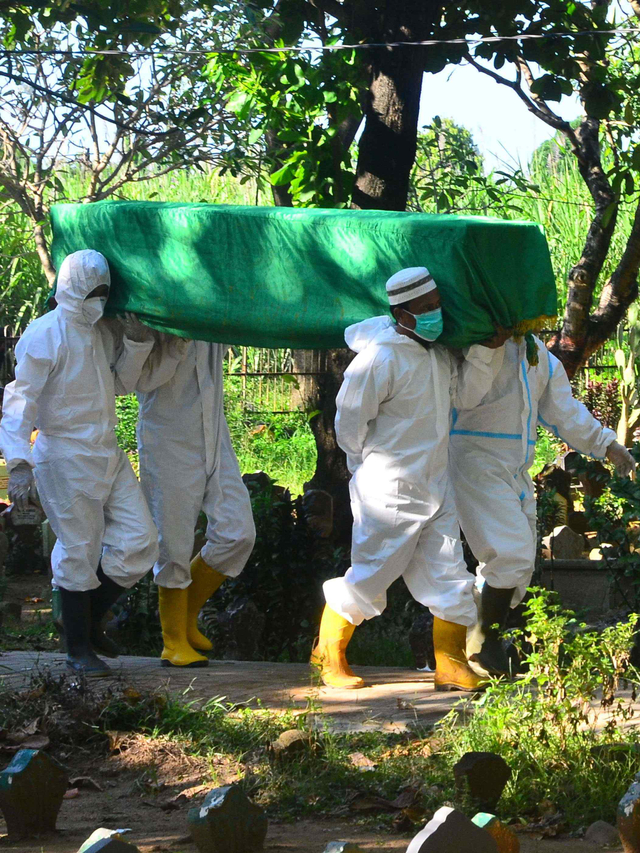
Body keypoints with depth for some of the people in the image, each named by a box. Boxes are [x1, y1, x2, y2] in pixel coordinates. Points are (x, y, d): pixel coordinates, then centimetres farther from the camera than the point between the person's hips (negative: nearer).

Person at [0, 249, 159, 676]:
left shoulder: (100, 330, 11)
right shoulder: (45, 336, -14)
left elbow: (119, 382, 21)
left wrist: (137, 341, 3)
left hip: (108, 456, 8)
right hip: (65, 458, -8)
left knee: (140, 540, 4)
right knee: (79, 551, -1)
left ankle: (91, 622, 21)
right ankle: (78, 649, 13)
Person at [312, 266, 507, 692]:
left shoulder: (438, 350, 6)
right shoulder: (380, 358, -19)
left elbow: (469, 392, 16)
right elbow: (350, 423, -12)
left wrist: (485, 349, 1)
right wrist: (374, 470, 0)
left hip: (435, 487, 7)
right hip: (389, 492, -7)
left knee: (451, 578, 5)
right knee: (369, 576, 2)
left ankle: (452, 665, 12)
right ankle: (330, 656, 19)